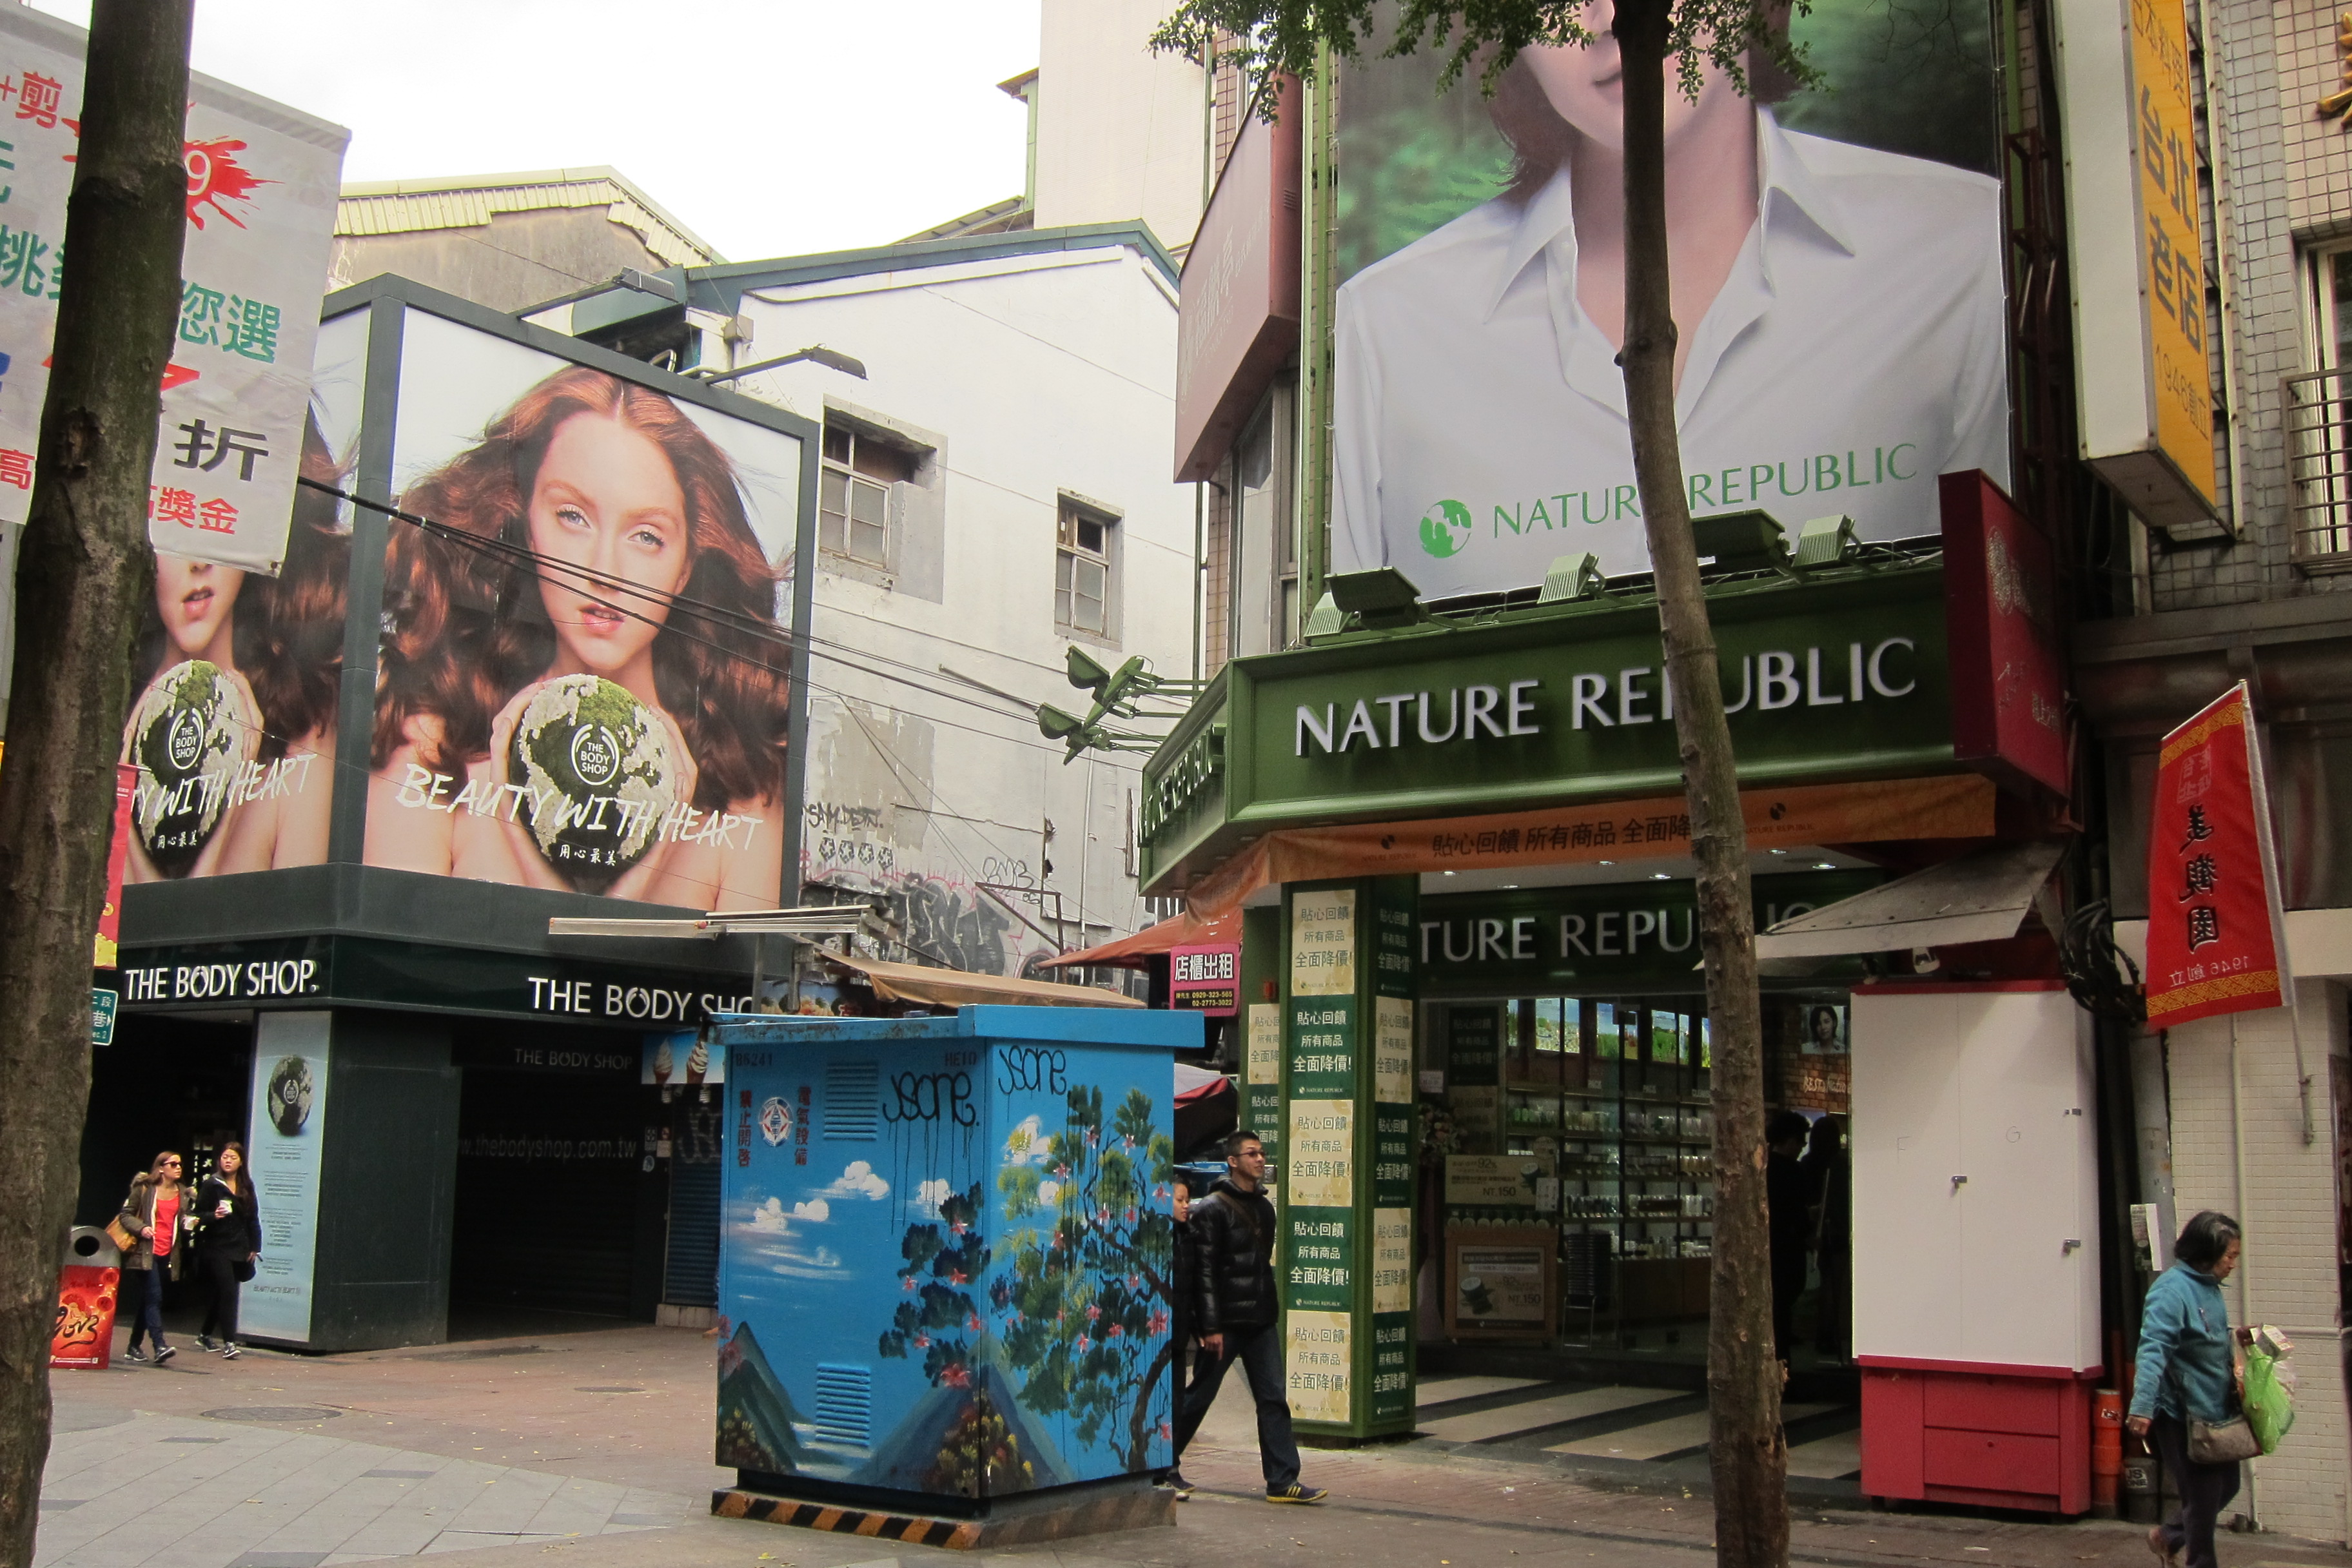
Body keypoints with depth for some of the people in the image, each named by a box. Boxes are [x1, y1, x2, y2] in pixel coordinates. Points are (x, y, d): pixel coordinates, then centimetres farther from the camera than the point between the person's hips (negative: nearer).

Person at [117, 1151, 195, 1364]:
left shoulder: (184, 1194, 14)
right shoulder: (144, 1189, 1)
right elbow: (126, 1214, 2)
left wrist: (189, 1224, 3)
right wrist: (141, 1228, -16)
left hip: (168, 1255, 5)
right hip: (147, 1252, -5)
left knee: (147, 1300, 11)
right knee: (154, 1297, -16)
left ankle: (134, 1348, 19)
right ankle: (159, 1346, -24)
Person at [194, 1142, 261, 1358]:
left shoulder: (246, 1187, 11)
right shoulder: (211, 1185, -1)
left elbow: (253, 1218, 14)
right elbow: (199, 1215, -3)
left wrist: (254, 1247, 10)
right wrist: (214, 1215, -24)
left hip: (239, 1249, 5)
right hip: (216, 1247, -5)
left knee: (218, 1294, 13)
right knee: (228, 1292, -14)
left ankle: (205, 1336, 28)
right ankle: (229, 1343, -14)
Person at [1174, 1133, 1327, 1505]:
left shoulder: (1264, 1208, 14)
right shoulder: (1212, 1209, -10)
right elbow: (1204, 1272, -14)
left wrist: (1270, 1310, 14)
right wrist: (1210, 1328, -18)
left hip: (1261, 1321, 7)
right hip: (1225, 1323, -7)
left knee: (1274, 1399, 2)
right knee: (1198, 1397, 3)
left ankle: (1283, 1481, 4)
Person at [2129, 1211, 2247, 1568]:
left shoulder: (2209, 1288, 9)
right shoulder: (2172, 1290, -20)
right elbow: (2153, 1349, -30)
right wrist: (2142, 1405, -38)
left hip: (2215, 1412, 9)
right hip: (2182, 1415, -9)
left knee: (2226, 1485, 18)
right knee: (2203, 1495, 1)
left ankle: (2169, 1536, 36)